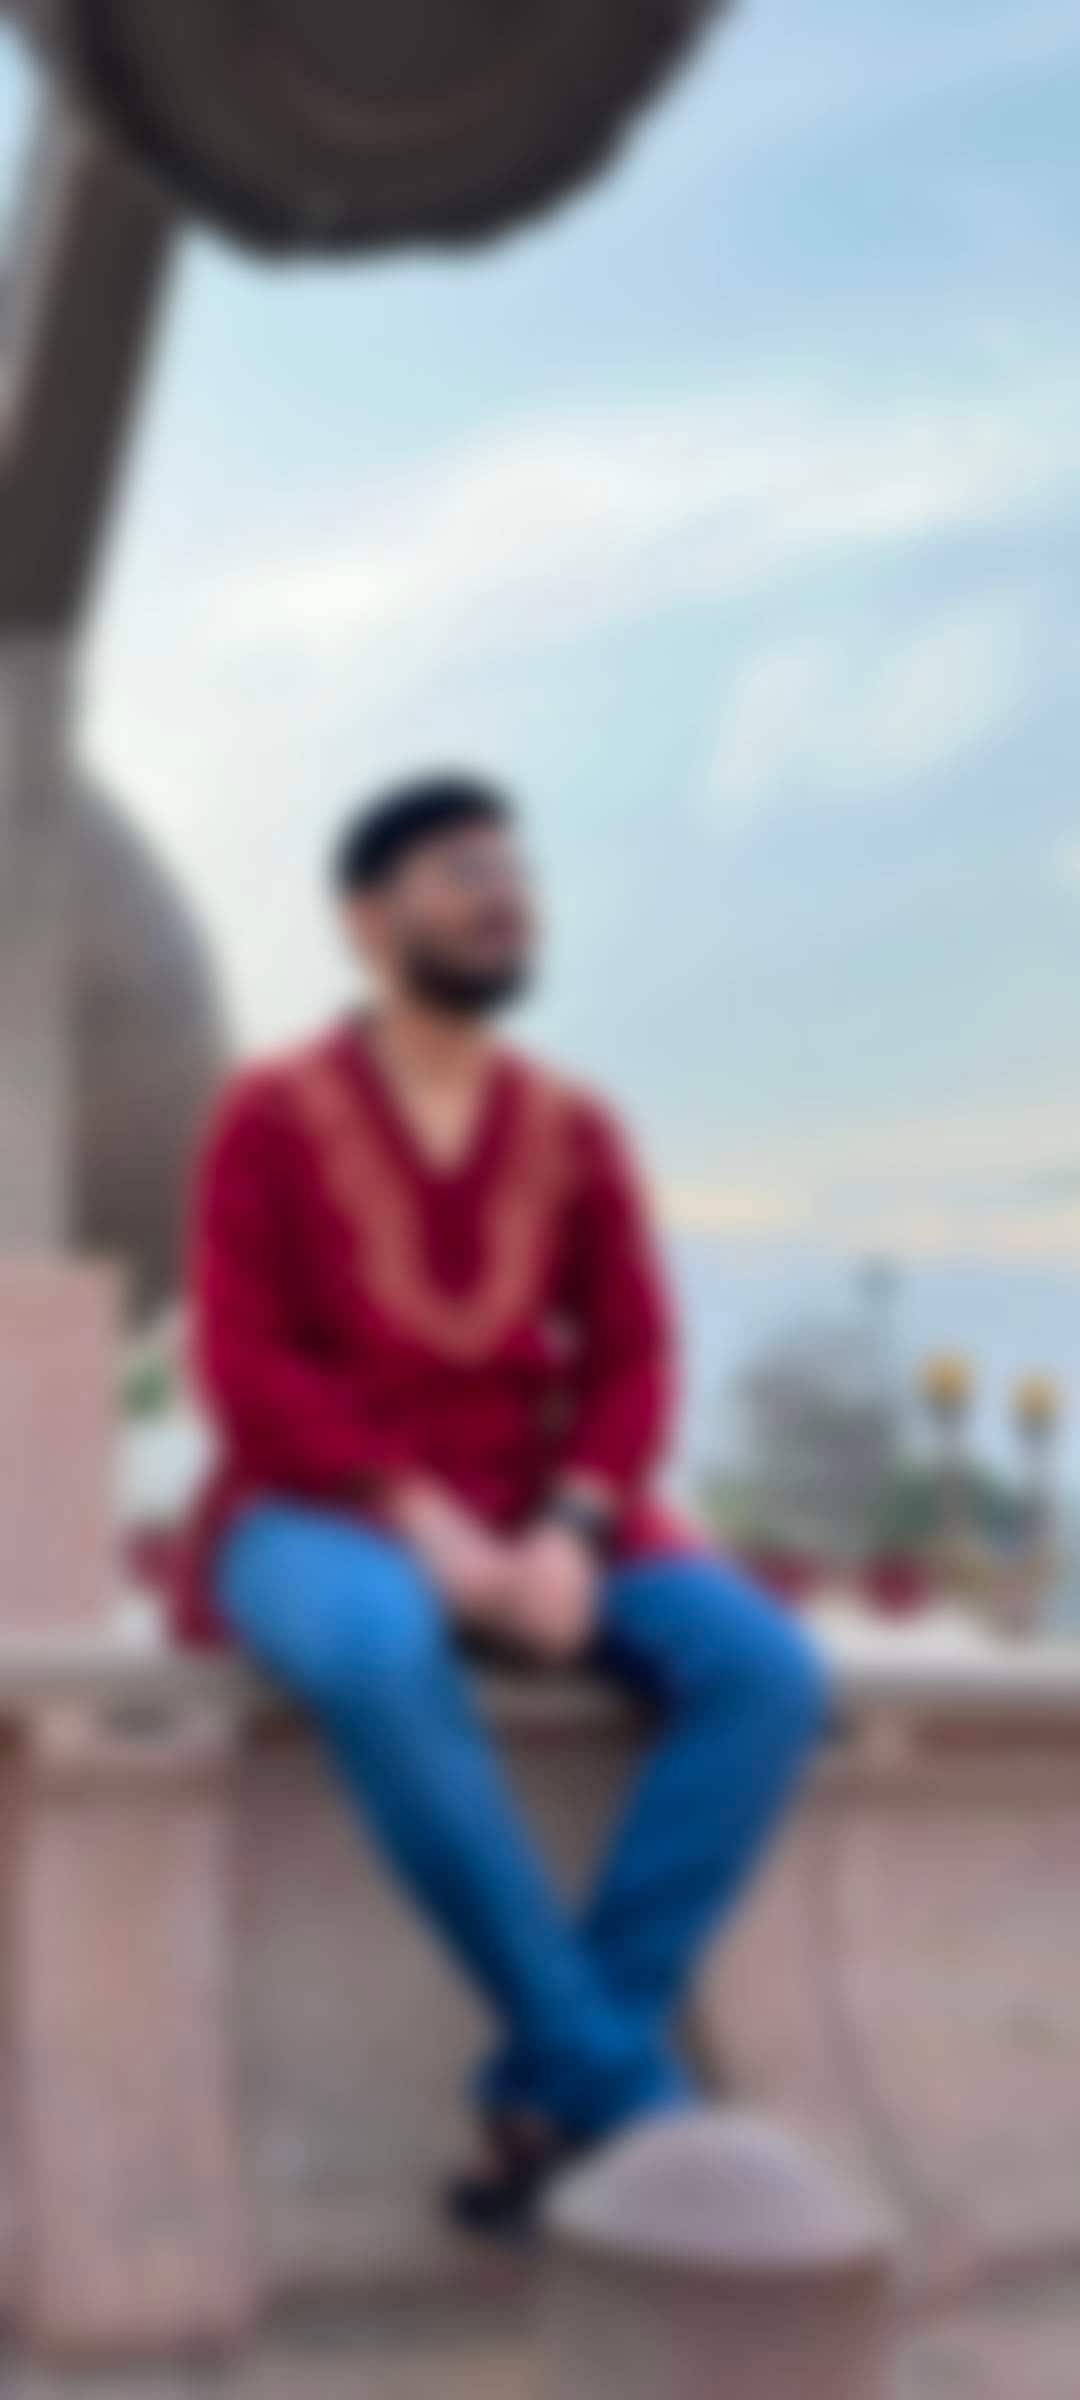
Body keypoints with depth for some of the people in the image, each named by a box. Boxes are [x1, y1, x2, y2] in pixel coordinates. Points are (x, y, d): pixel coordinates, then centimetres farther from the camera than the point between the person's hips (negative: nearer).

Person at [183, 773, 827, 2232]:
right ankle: (634, 2094, -28)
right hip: (324, 1520, -4)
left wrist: (569, 1535, -16)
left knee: (770, 1673, -24)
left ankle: (551, 2090, -20)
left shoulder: (577, 1134, 9)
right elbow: (247, 1365, -9)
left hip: (531, 1530, 4)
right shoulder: (272, 1120, -1)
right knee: (381, 1664, -41)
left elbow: (633, 1362, 3)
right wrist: (418, 1519, -21)